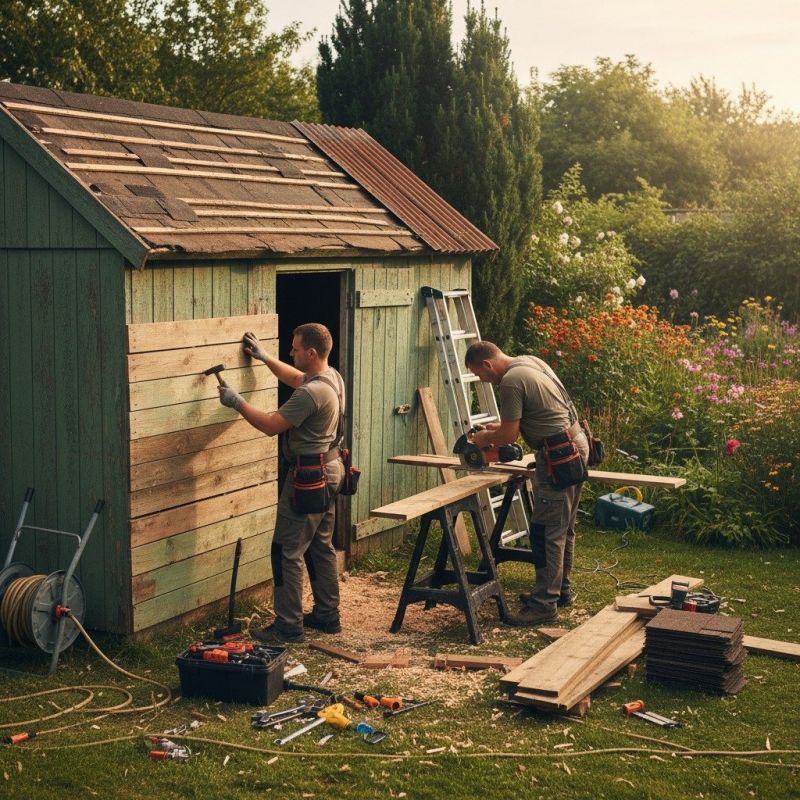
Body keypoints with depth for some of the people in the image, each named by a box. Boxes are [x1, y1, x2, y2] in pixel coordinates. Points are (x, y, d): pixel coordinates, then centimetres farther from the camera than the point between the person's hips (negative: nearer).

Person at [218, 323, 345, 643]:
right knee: (321, 547, 18)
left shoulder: (311, 393, -25)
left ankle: (289, 626, 0)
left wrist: (237, 402, -9)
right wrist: (264, 356, 29)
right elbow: (297, 378, 27)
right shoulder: (333, 377, 6)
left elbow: (271, 425, -20)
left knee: (288, 552, -4)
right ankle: (327, 615, 26)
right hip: (330, 470, 10)